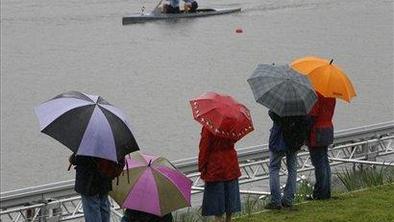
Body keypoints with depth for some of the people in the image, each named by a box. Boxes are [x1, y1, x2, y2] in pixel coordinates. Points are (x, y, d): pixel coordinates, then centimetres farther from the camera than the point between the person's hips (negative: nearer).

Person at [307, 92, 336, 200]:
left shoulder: (316, 94, -19)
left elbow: (312, 115, -19)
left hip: (317, 131, -9)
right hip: (328, 128, 9)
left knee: (318, 163, -3)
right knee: (325, 161, 15)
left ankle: (320, 193, 0)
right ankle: (327, 192, 19)